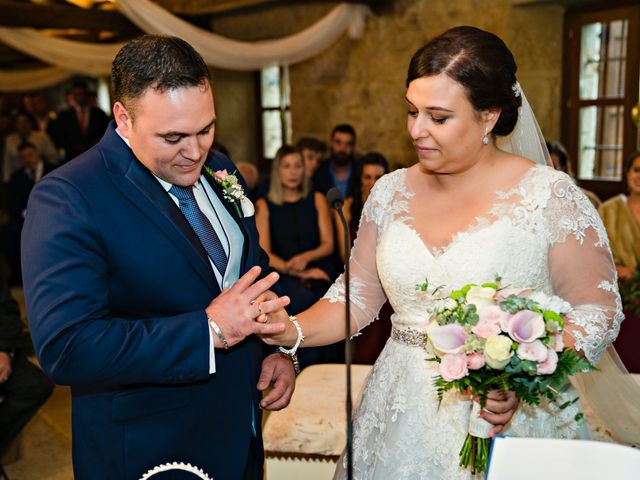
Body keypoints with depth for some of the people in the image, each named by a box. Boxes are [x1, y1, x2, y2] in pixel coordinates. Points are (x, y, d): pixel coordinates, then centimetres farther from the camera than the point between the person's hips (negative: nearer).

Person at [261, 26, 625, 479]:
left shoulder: (551, 196, -11)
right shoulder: (391, 192, 2)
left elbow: (598, 310, -8)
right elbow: (357, 296, 4)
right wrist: (294, 331, -13)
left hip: (509, 423, -3)